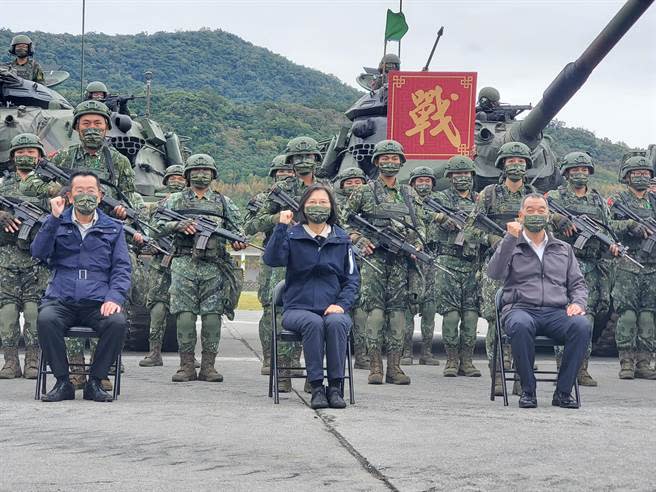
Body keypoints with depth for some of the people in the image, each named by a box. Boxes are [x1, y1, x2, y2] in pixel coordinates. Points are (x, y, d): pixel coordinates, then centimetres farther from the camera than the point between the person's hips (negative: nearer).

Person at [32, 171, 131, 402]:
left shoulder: (113, 228, 15)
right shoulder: (57, 223, 14)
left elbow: (122, 268, 8)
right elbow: (38, 252, -2)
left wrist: (114, 297, -10)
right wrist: (54, 218, -10)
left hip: (98, 303, 0)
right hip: (60, 301, 0)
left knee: (118, 322, -31)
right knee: (46, 319, -33)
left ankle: (95, 381, -12)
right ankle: (62, 382, -17)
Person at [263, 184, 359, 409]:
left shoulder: (341, 239, 12)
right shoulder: (291, 236, 7)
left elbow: (352, 278, 11)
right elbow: (272, 259, -12)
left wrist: (341, 304, -6)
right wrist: (281, 227, -18)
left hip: (333, 309, 1)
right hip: (297, 309, -1)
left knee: (336, 322, -33)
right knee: (313, 323, -34)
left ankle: (335, 387, -28)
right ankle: (316, 387, -29)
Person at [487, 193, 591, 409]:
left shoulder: (563, 249, 25)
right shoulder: (510, 246, 15)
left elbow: (578, 284, 22)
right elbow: (494, 274, -4)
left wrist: (578, 303, -1)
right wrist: (510, 239, -12)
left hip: (557, 311, 2)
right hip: (520, 308, -2)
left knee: (582, 325, -31)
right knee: (521, 325, -40)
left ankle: (563, 391, -21)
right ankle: (528, 390, -24)